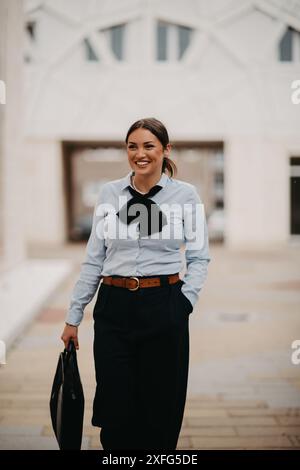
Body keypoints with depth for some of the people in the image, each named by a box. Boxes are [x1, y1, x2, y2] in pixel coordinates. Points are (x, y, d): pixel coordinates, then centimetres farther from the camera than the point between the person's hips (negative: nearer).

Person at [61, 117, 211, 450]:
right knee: (115, 407, 3)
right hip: (113, 307, 2)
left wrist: (184, 302, -10)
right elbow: (93, 258, 7)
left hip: (163, 307, -1)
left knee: (160, 407, 8)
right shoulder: (109, 193, 4)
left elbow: (199, 257, 3)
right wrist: (73, 316, 6)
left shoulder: (186, 194, -1)